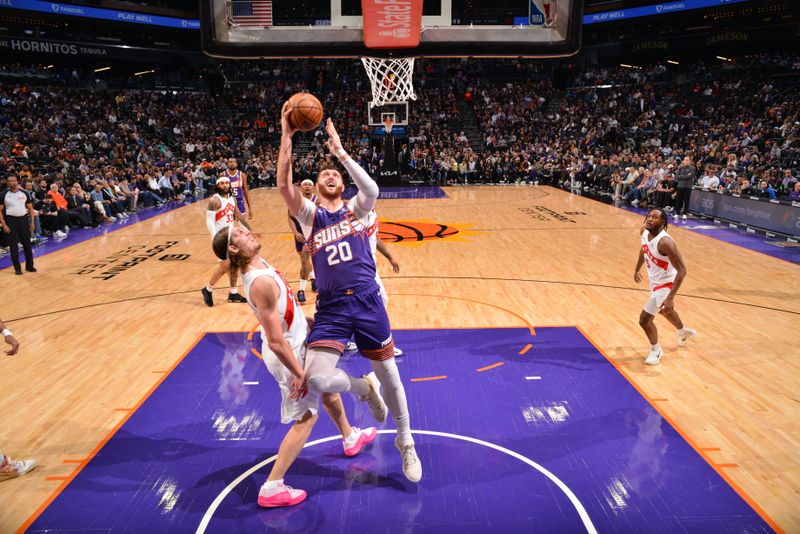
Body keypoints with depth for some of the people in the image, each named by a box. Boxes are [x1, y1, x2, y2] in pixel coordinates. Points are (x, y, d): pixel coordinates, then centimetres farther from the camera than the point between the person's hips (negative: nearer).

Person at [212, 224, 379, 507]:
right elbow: (276, 342, -30)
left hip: (298, 343, 10)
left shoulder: (261, 265, -2)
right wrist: (299, 373, -21)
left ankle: (350, 438, 52)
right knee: (306, 418, 2)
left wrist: (309, 321, 18)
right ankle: (271, 488, 12)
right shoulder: (262, 282, -32)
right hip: (288, 354, -10)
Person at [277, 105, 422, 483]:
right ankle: (363, 388, 15)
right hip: (331, 308, 0)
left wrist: (339, 150, -13)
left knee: (390, 376, 10)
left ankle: (405, 443, 34)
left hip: (368, 302, 0)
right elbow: (284, 186, -11)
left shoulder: (355, 208, 8)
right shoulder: (310, 215, 8)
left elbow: (372, 189, -16)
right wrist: (287, 136, -16)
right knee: (318, 378, -20)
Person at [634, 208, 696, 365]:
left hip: (665, 284, -8)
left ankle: (656, 350, 21)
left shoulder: (665, 242, -36)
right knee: (663, 310, 31)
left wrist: (670, 298, -37)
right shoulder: (644, 232, -12)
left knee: (644, 319, -6)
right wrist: (637, 269, 22)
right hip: (655, 281, 9)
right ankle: (684, 333, 60)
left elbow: (682, 270, -33)